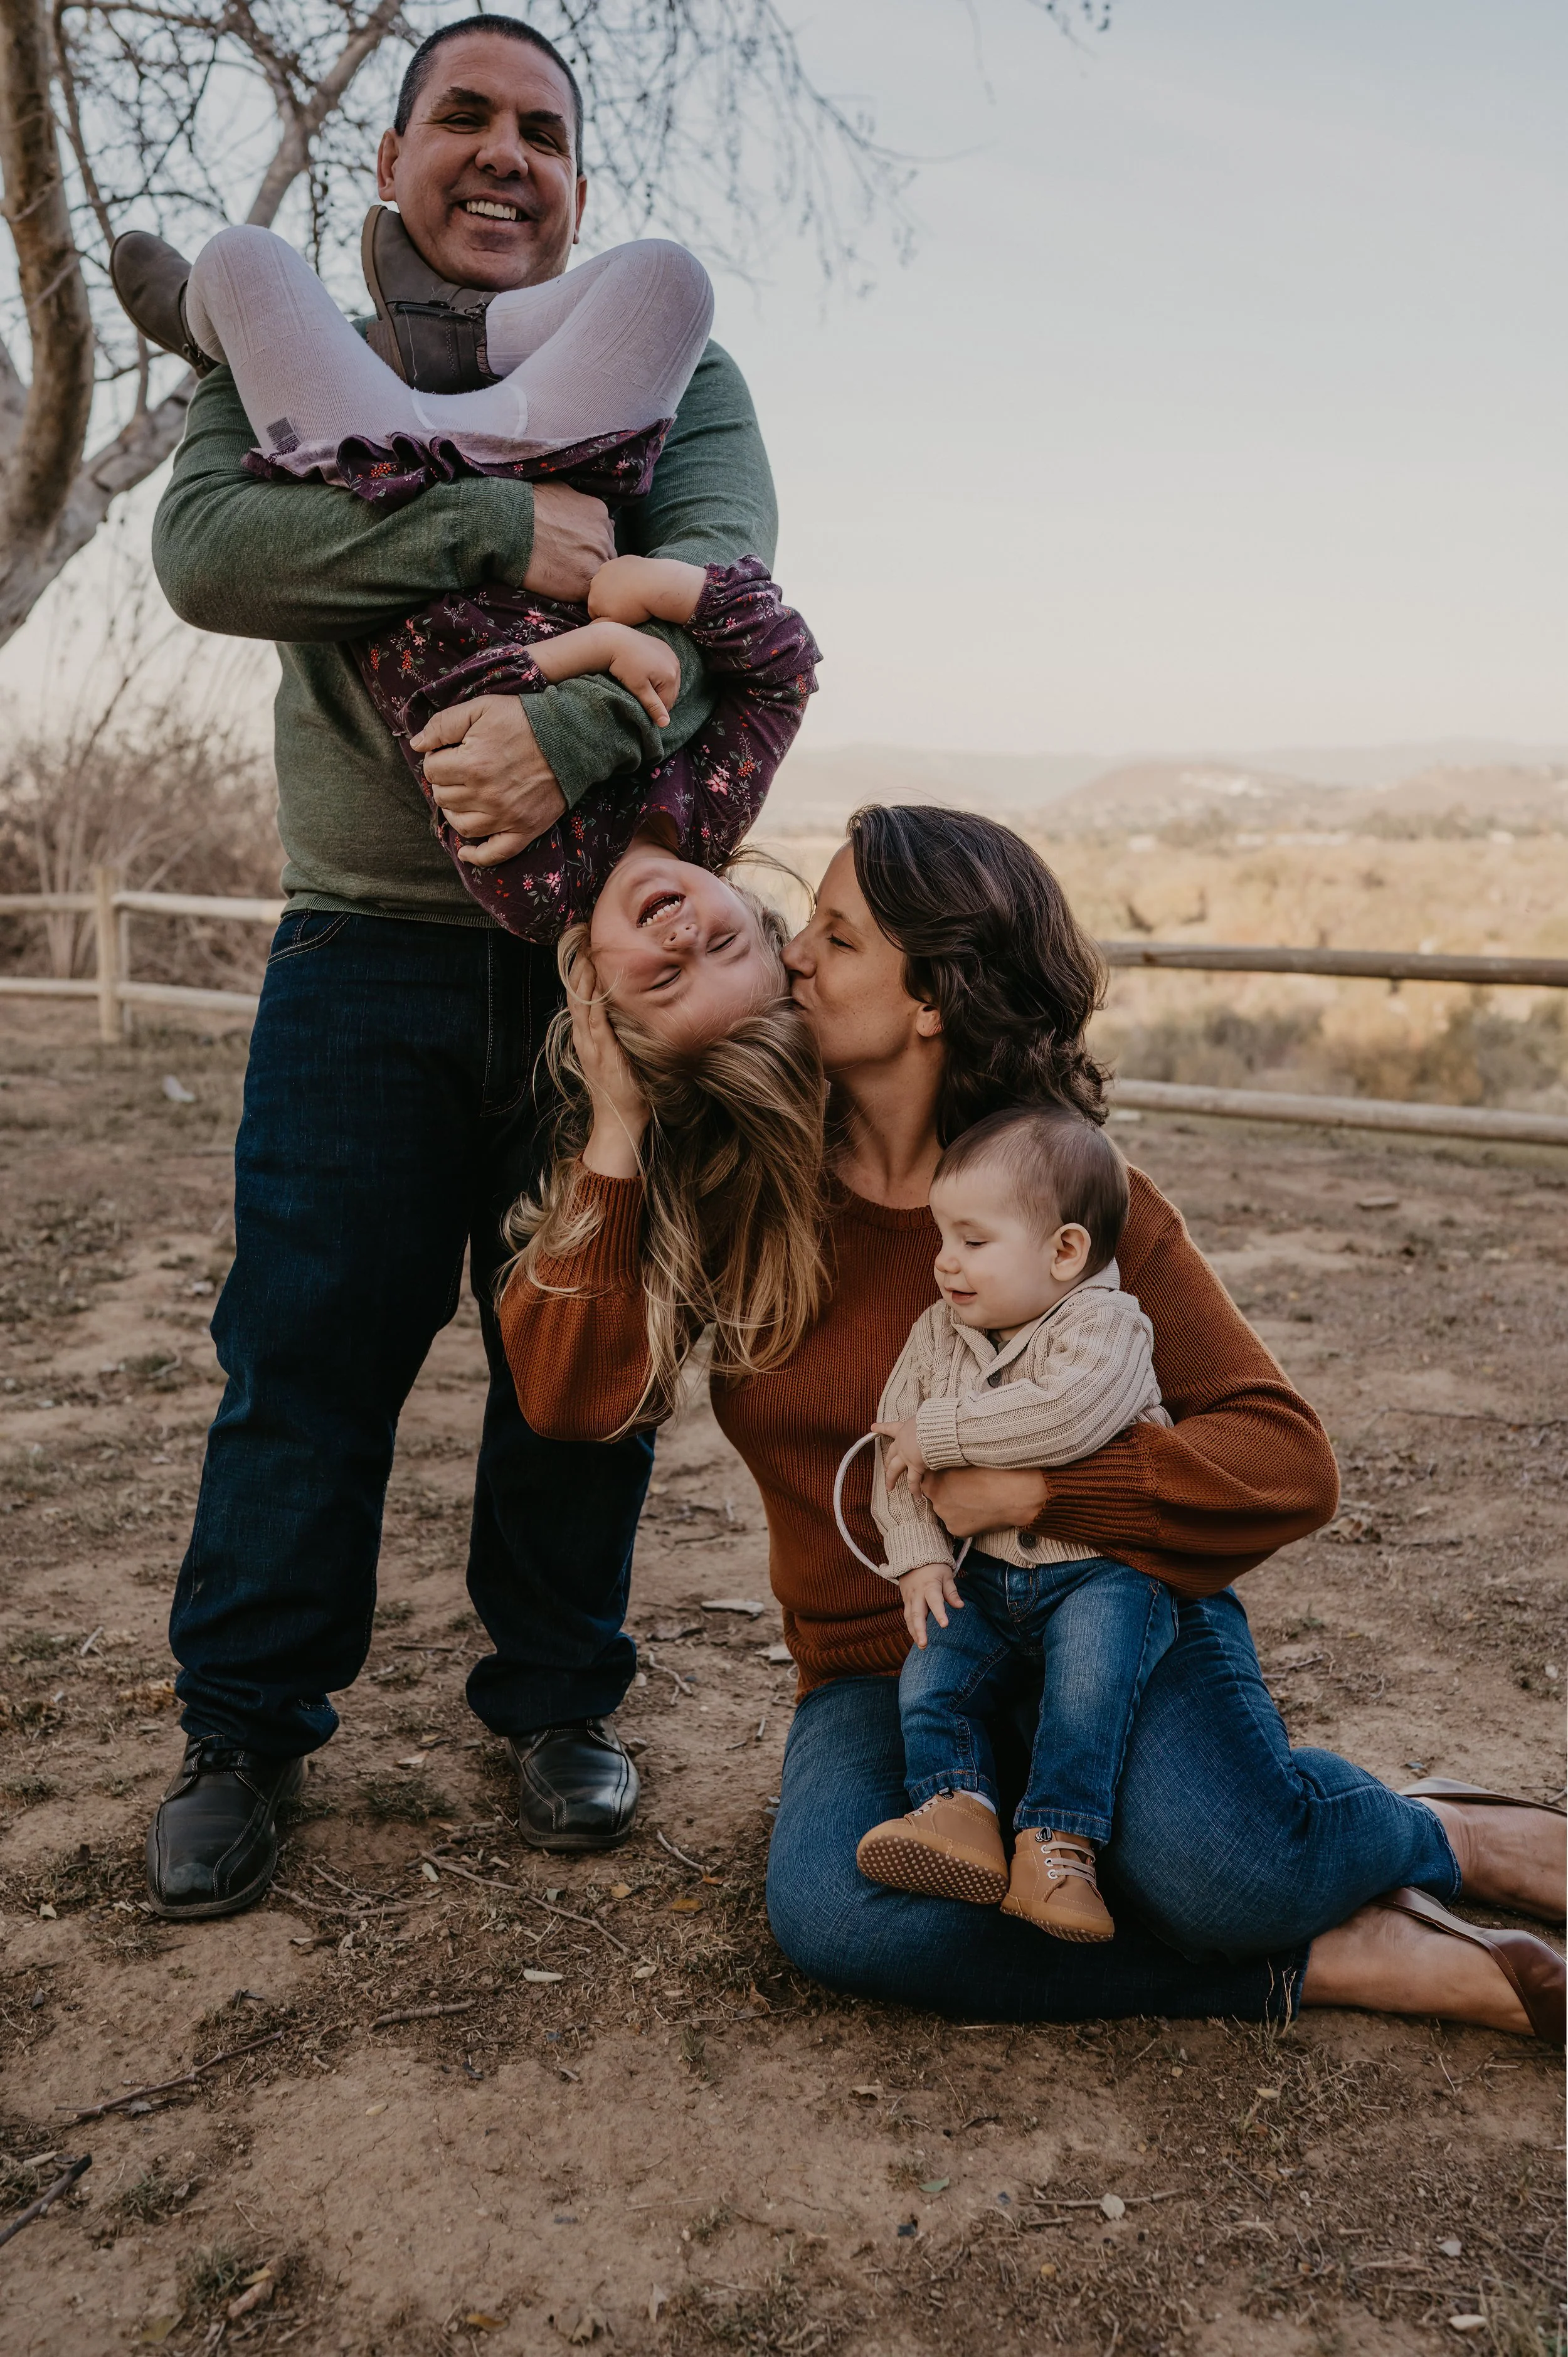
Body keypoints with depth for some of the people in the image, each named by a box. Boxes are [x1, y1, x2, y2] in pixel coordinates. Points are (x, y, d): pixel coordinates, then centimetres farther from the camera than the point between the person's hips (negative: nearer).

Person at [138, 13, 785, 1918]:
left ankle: (556, 1702, 23)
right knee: (308, 1350, 0)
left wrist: (574, 728, -32)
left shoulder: (670, 379, 8)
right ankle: (244, 1726, 16)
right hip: (366, 953, 0)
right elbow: (203, 548, -12)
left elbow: (715, 577, -12)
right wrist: (496, 531, -22)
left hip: (601, 941, 1)